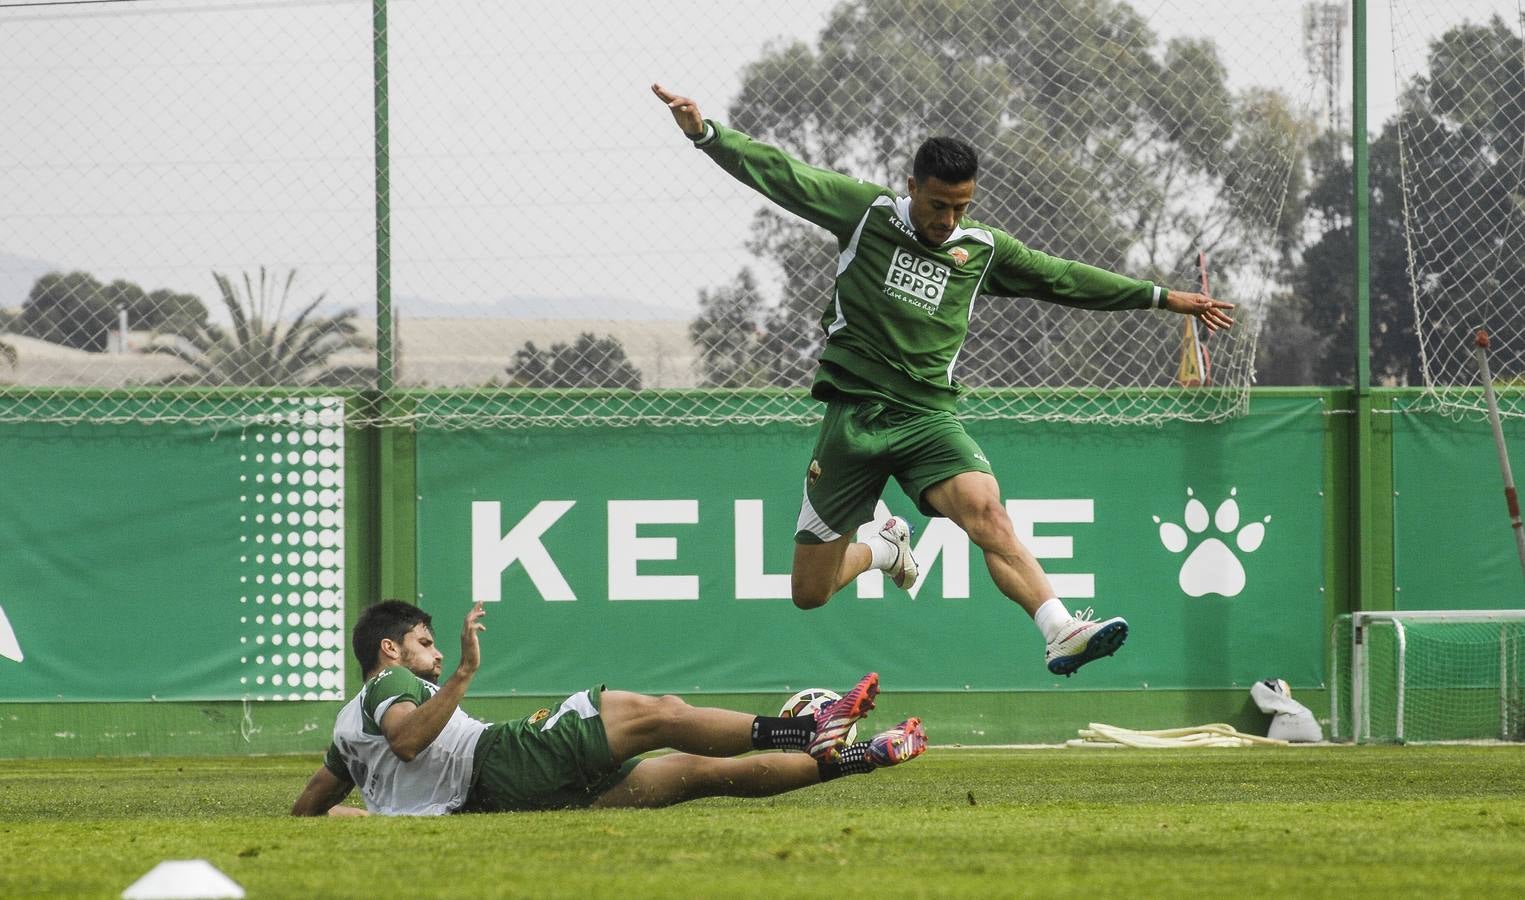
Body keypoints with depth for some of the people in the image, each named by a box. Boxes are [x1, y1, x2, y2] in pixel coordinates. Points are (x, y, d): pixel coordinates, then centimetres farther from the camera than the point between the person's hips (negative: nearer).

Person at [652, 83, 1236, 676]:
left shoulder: (984, 249, 9)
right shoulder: (866, 211, 2)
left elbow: (1067, 279, 18)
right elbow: (780, 175, -2)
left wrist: (1164, 298, 19)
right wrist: (704, 133, -15)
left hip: (928, 418, 0)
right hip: (852, 413, 0)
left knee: (986, 511, -32)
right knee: (810, 593, 3)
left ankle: (1061, 634, -46)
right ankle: (884, 547, 38)